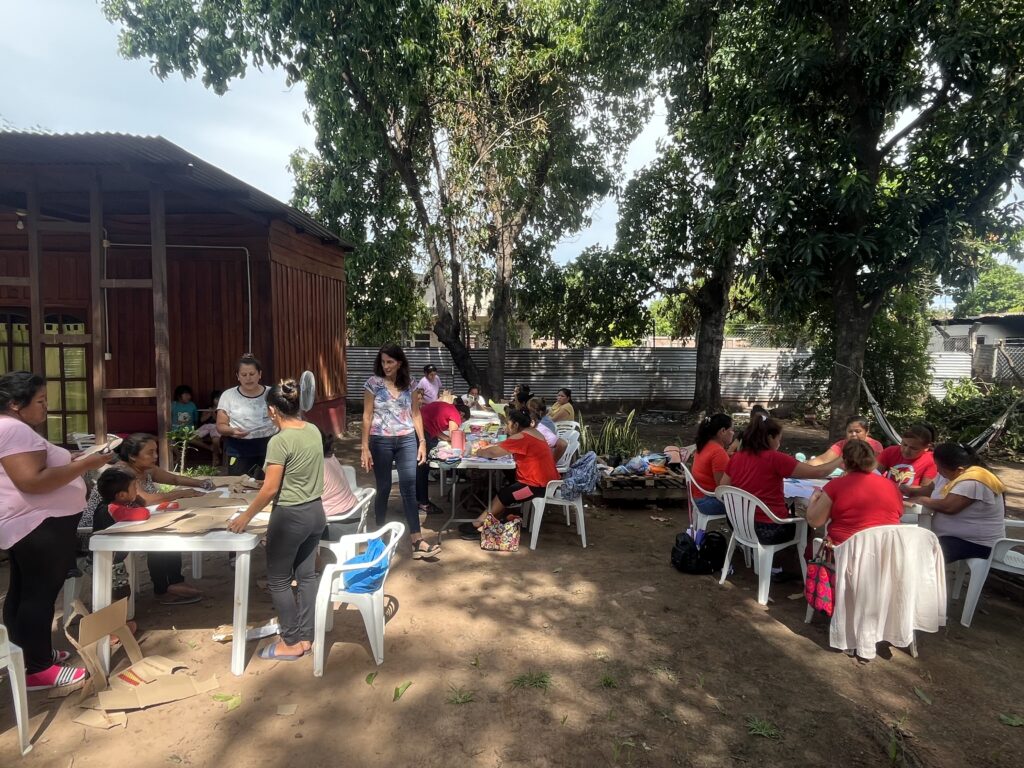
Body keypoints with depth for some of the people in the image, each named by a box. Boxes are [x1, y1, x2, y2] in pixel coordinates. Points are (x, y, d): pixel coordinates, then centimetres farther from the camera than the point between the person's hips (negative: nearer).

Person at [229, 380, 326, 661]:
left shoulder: (279, 441, -21)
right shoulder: (314, 431, 1)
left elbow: (270, 489, -17)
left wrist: (246, 516, -3)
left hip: (290, 517, -7)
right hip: (316, 512, 8)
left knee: (278, 581, 11)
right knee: (306, 575, 17)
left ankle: (292, 643, 21)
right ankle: (305, 638, 28)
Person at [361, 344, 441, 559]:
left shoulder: (410, 384, 4)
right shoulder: (373, 383, -4)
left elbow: (416, 414, 8)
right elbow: (367, 416, -4)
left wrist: (422, 442, 3)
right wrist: (365, 447, -8)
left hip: (407, 441, 2)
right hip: (381, 442, -2)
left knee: (409, 489, -3)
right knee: (383, 489, 8)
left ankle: (417, 542, -4)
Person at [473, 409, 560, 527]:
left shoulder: (521, 438, -19)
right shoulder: (531, 432, 11)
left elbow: (493, 453, -13)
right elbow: (504, 446, 19)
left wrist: (479, 452, 5)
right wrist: (487, 447, 7)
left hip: (539, 485, -10)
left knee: (503, 496, 2)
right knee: (506, 488, 17)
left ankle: (481, 522, 15)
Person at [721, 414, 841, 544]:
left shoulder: (736, 457, -1)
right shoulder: (774, 458, -17)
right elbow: (818, 472, -12)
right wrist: (840, 460, 4)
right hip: (770, 530, -6)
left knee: (793, 514, 32)